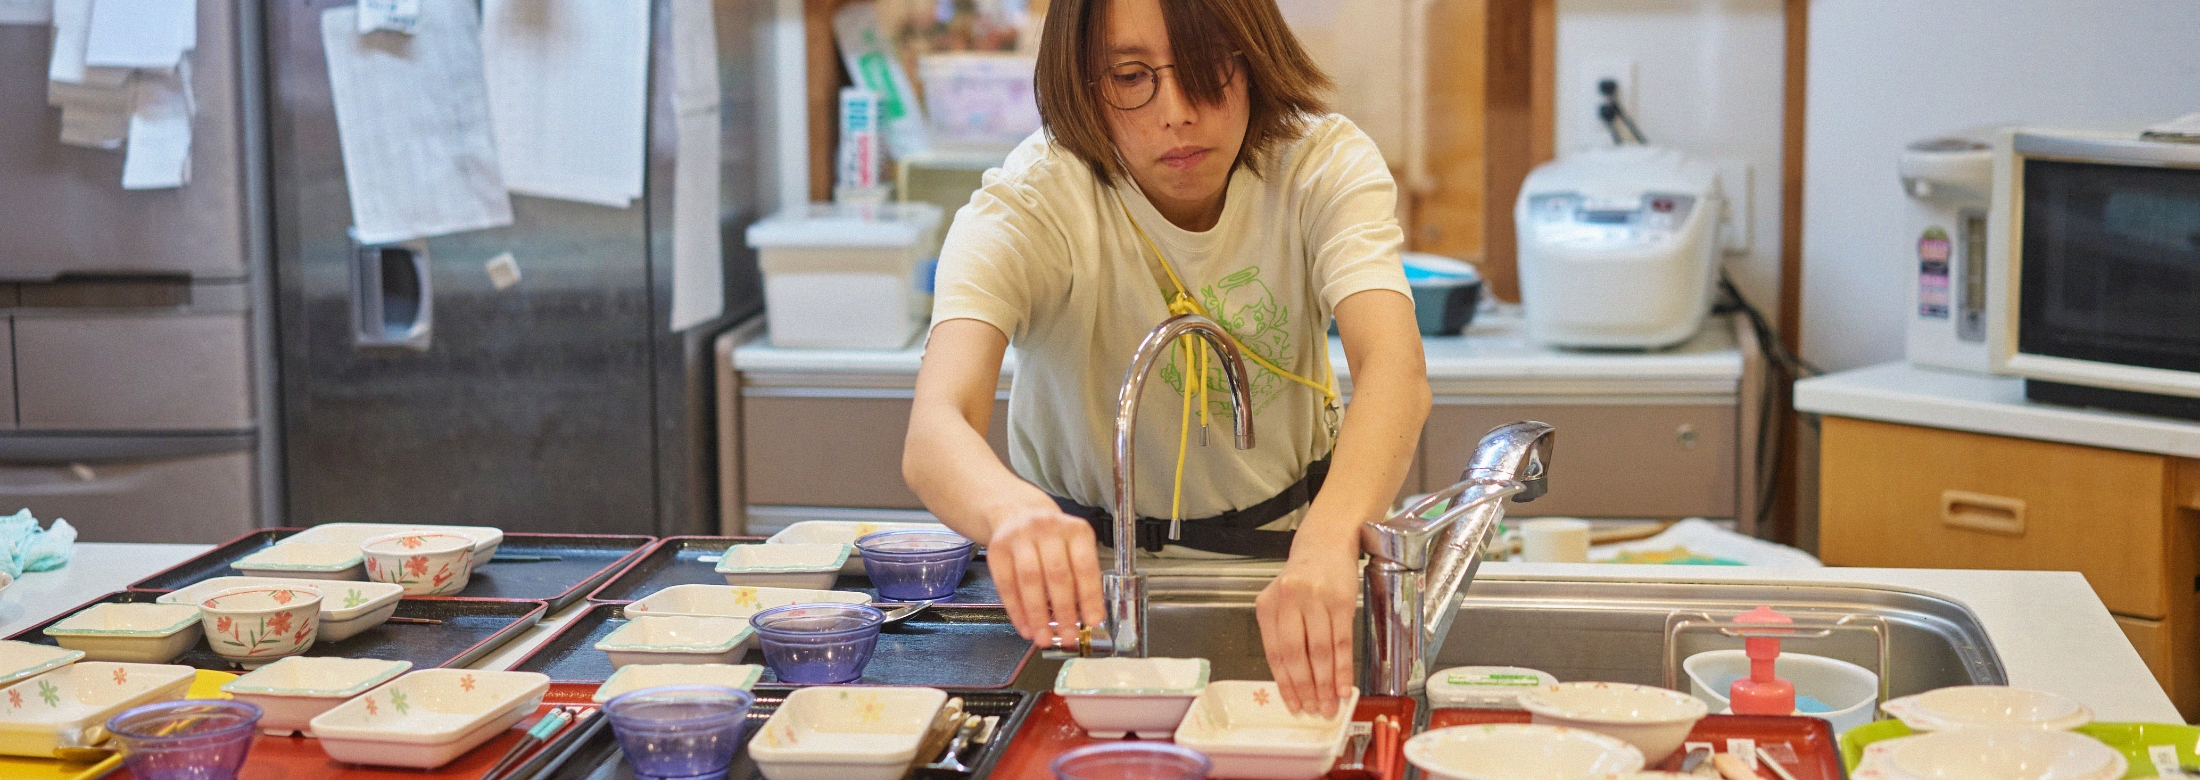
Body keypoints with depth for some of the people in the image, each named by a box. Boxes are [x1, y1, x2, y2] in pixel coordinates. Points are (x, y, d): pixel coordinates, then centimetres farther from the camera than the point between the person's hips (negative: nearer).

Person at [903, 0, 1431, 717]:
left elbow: (1395, 373, -36)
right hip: (1088, 565, -1)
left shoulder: (1326, 166, -18)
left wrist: (1329, 540, -57)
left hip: (1284, 551, 2)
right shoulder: (1028, 205, -23)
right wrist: (1014, 511, -63)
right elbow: (934, 432, -38)